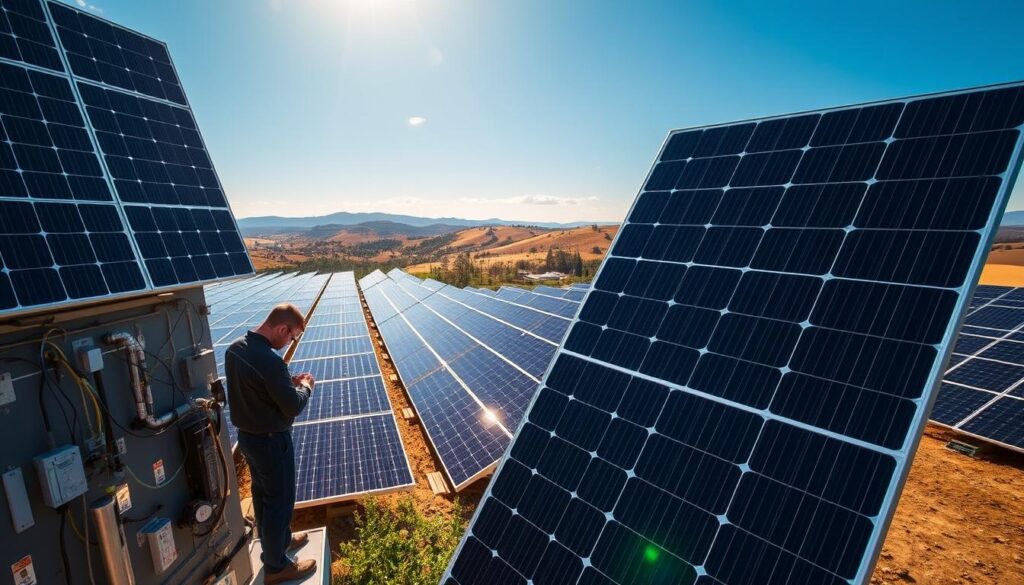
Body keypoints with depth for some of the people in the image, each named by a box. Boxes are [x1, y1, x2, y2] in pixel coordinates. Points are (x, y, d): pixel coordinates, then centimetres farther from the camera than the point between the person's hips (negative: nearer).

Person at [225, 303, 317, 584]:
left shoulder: (235, 348, -3)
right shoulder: (270, 362, -33)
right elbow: (293, 406, -24)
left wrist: (288, 382, 3)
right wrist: (306, 386, -6)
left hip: (247, 435, 9)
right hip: (271, 441, -9)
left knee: (262, 494, 25)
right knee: (279, 500, 9)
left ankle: (278, 541, 46)